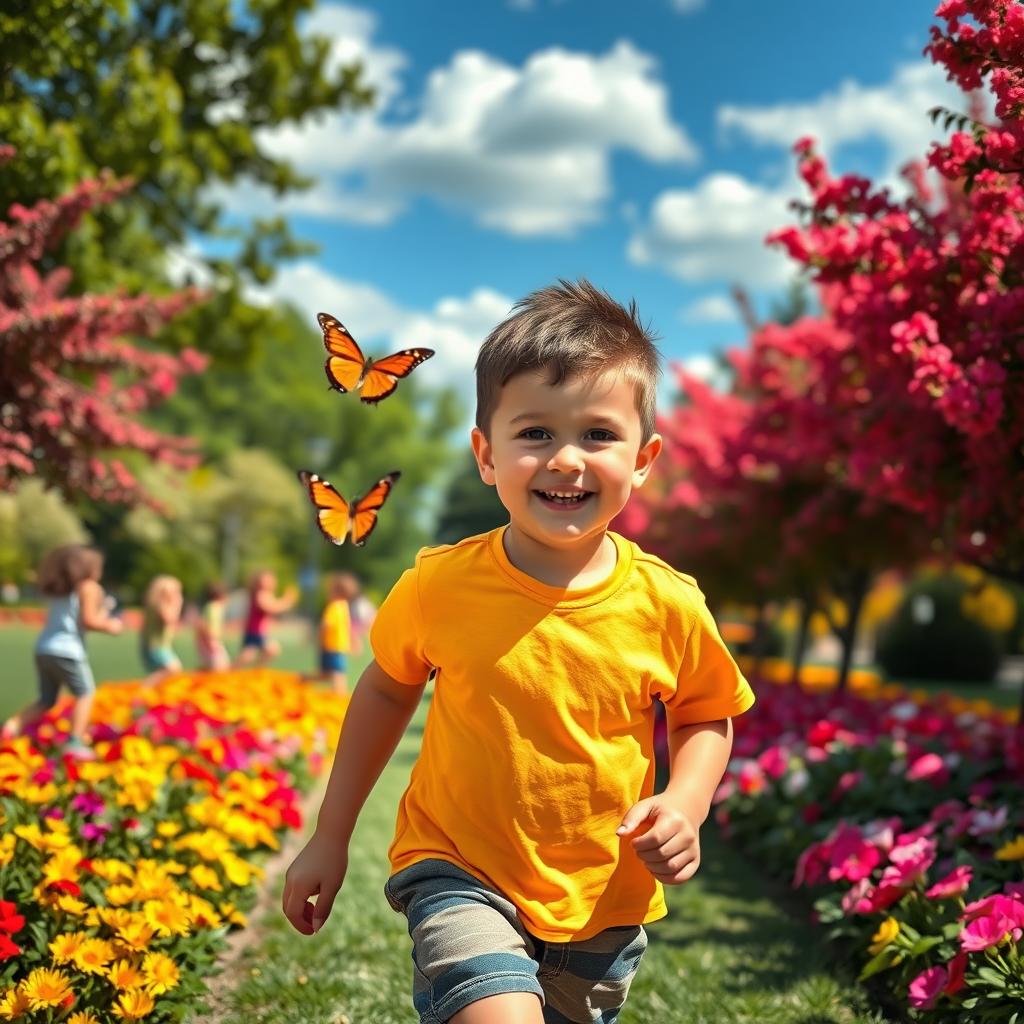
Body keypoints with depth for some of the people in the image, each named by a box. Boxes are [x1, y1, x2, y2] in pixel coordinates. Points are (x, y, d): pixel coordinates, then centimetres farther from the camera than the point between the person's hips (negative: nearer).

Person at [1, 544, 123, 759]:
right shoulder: (89, 587, -2)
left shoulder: (57, 588, 21)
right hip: (66, 650, -7)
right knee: (85, 693, 4)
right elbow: (88, 620, -13)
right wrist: (109, 626, 4)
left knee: (46, 700, 15)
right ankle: (75, 742, -5)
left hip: (43, 649, 7)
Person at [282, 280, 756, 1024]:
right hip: (461, 874, -2)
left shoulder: (667, 604, -14)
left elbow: (708, 715, 4)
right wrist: (330, 840, 8)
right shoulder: (439, 584, -15)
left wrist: (685, 803, -15)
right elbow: (387, 690, 3)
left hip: (604, 901, 3)